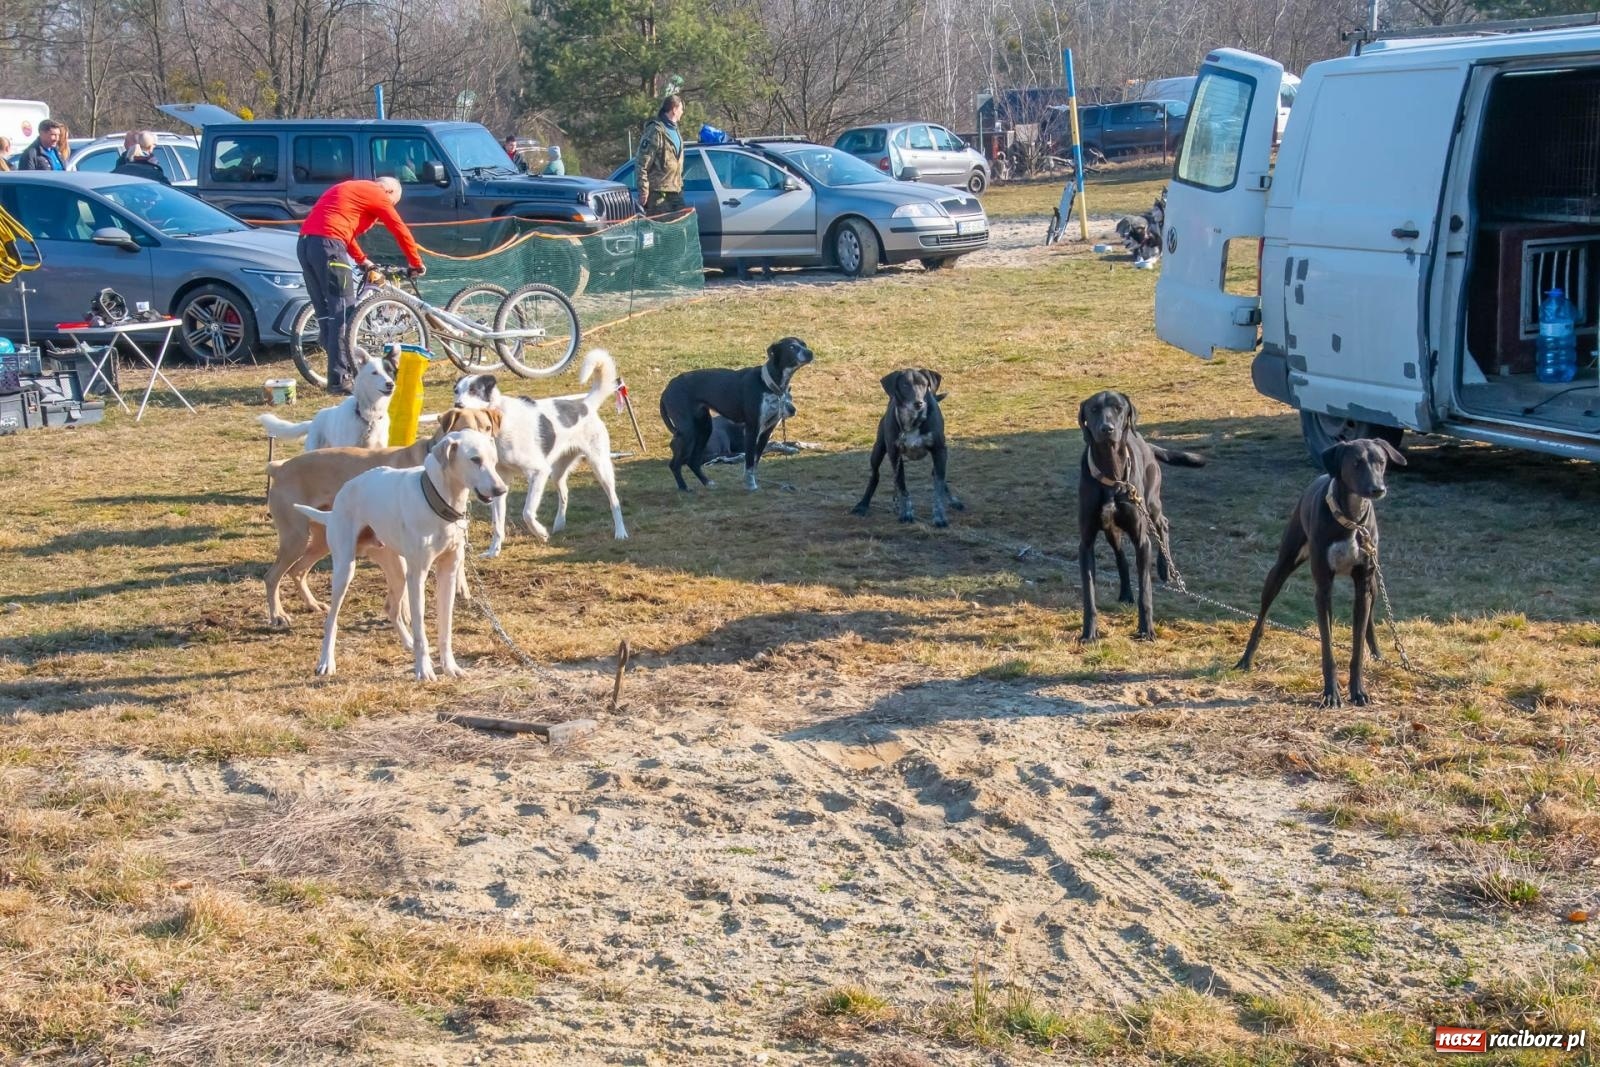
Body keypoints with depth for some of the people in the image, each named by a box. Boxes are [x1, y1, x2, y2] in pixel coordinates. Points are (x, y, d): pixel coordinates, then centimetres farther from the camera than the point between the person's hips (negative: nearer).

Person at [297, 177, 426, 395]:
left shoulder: (352, 189, 30)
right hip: (328, 245, -9)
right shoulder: (377, 194, 5)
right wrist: (416, 264, 17)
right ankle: (340, 380, -9)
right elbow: (402, 232, 6)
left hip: (305, 242, 9)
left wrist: (362, 261, 37)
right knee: (343, 312, -6)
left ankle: (343, 369, 23)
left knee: (325, 312, 14)